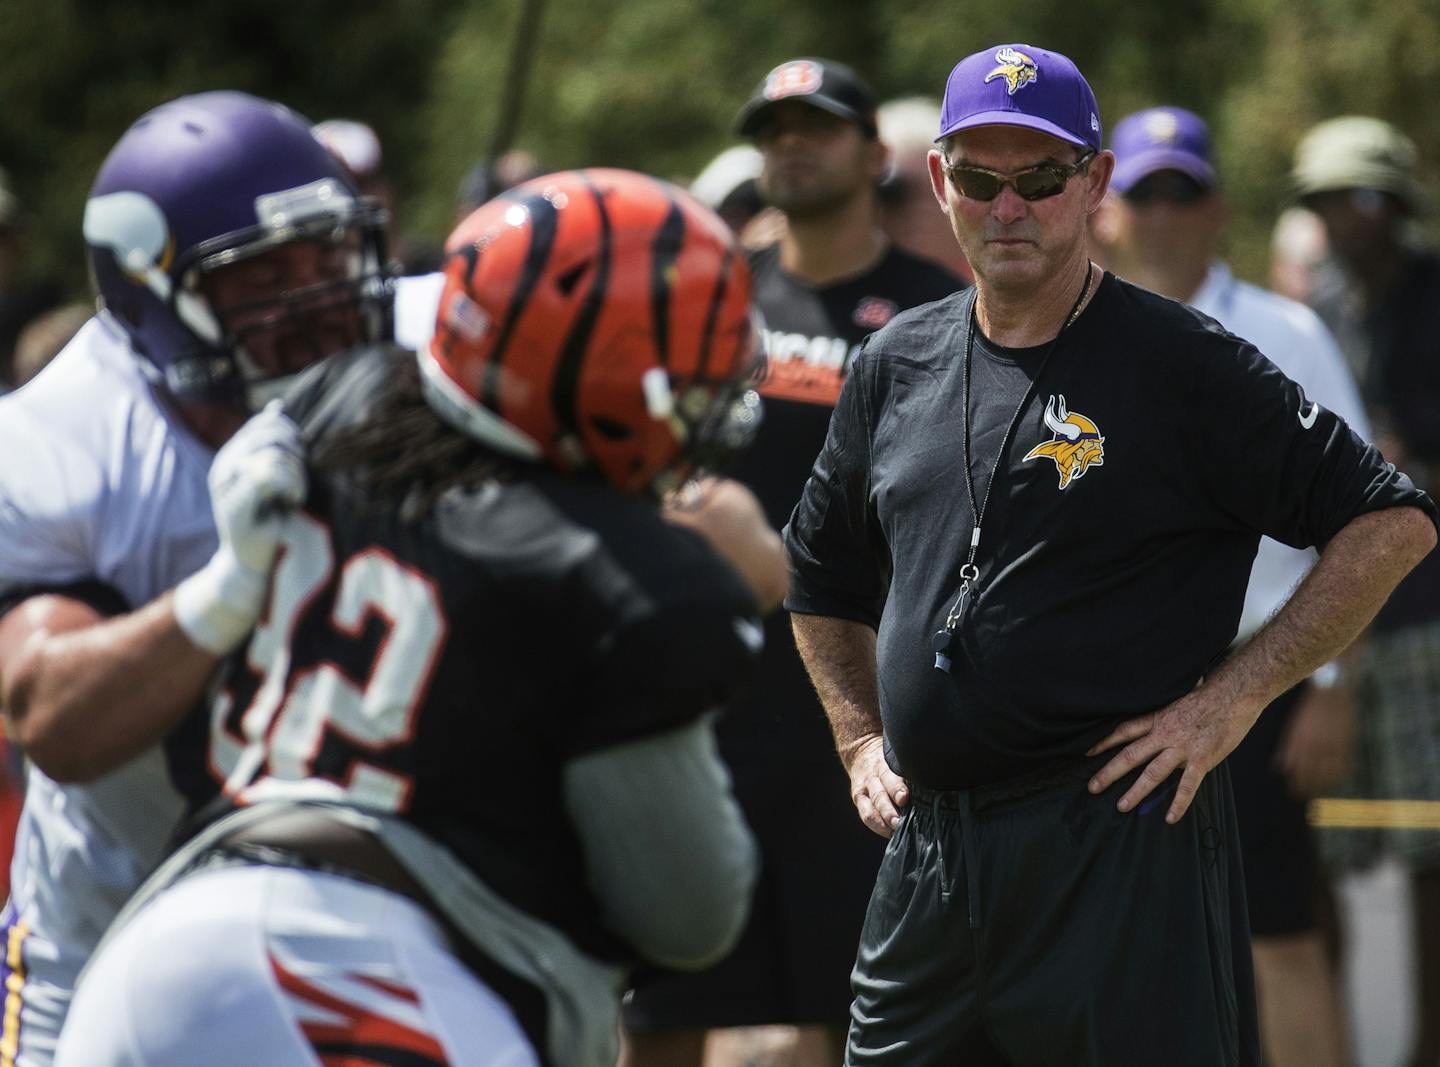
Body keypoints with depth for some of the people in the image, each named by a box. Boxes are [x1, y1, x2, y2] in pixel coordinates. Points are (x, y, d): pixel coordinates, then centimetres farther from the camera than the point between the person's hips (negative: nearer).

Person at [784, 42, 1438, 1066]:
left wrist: (1230, 701, -9)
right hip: (925, 855, 6)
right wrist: (861, 739, 16)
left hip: (1124, 840, -5)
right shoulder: (895, 367, 13)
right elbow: (823, 577, 29)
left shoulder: (1182, 366, -4)